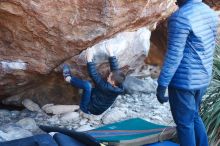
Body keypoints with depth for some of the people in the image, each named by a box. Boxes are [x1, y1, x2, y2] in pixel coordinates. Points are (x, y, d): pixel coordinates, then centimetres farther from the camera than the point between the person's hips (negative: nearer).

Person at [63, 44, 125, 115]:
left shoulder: (107, 88, -33)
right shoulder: (118, 87, -12)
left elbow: (94, 76, -33)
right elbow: (115, 68, -4)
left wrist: (89, 60, -29)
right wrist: (111, 54, -4)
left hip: (89, 108, -9)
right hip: (97, 109, 9)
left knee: (87, 85, -26)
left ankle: (68, 78, -5)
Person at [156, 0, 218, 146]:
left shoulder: (180, 17, -19)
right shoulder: (210, 12, 5)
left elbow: (174, 55, -20)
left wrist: (162, 85, -15)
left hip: (184, 80, -8)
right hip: (203, 78, 8)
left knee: (184, 123, 7)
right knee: (194, 116, 24)